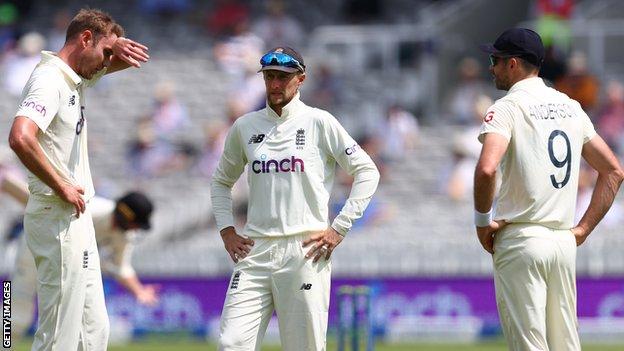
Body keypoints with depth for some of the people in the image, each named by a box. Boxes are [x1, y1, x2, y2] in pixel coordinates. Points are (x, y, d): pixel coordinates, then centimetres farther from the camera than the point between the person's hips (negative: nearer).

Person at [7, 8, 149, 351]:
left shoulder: (77, 78, 13)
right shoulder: (50, 80, -15)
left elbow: (127, 60, 28)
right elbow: (20, 137, -32)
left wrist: (119, 47, 3)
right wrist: (62, 187, -21)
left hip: (78, 219, 10)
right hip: (58, 218, -10)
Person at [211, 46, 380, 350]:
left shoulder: (319, 122, 1)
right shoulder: (245, 126, 12)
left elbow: (367, 171, 1)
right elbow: (222, 180, 26)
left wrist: (339, 229, -4)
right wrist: (226, 230, 12)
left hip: (306, 253, -3)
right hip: (255, 252, 3)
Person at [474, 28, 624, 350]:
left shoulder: (508, 107, -8)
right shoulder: (571, 108, 13)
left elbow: (487, 169, -25)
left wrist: (482, 220, -10)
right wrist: (583, 229, 14)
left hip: (521, 241, -6)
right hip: (565, 244, 6)